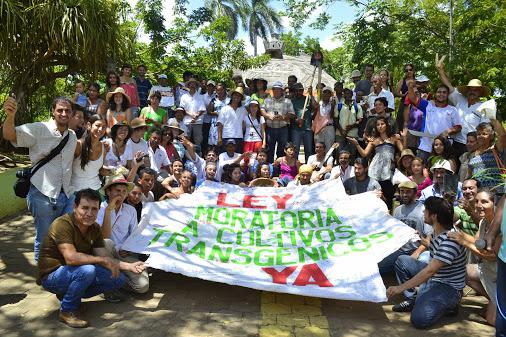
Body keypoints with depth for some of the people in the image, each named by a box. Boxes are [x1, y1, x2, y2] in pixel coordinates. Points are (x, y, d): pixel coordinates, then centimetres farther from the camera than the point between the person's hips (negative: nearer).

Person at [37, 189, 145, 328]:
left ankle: (68, 294, 8)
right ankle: (67, 311, -11)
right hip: (52, 276, -8)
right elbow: (71, 258, -35)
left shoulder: (95, 228, 0)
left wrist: (129, 266, -16)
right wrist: (103, 260, -30)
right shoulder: (62, 224, -23)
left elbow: (106, 259, -2)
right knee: (87, 270, -36)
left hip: (77, 274, 8)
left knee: (119, 279, -4)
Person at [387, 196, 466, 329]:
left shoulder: (451, 240, -31)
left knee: (419, 319, -26)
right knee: (402, 261, 4)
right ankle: (412, 299, 7)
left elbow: (430, 271, -32)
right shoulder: (437, 231, -3)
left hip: (449, 287, -9)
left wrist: (401, 287, -28)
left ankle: (448, 306, 1)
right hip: (433, 278, 9)